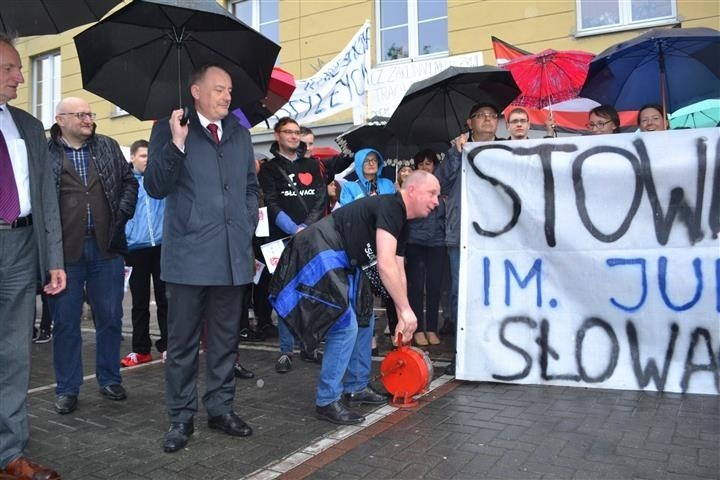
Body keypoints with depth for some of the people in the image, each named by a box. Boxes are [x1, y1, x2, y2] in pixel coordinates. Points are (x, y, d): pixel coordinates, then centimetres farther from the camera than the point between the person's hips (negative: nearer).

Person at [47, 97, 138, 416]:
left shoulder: (109, 147, 10)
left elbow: (129, 181, 14)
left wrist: (123, 213, 2)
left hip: (106, 247, 3)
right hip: (65, 249, -2)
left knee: (110, 318, 10)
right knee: (65, 322, 6)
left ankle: (110, 380, 25)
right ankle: (67, 389, 19)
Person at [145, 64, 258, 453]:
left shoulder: (239, 133, 15)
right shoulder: (168, 129, 2)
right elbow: (155, 187, -7)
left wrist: (247, 223, 9)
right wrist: (176, 144, -19)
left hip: (233, 255, 4)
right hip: (189, 254, -4)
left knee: (225, 340, 12)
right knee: (182, 342, 5)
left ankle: (220, 408, 26)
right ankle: (181, 417, 19)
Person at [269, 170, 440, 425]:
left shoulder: (401, 222, 13)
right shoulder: (389, 208, -19)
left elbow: (398, 271, 15)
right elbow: (385, 264, -28)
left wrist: (402, 317, 12)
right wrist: (406, 310, -23)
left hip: (343, 262, 11)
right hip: (320, 254, -11)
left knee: (364, 319, 14)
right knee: (345, 326, -15)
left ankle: (357, 388, 26)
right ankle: (327, 402, -3)